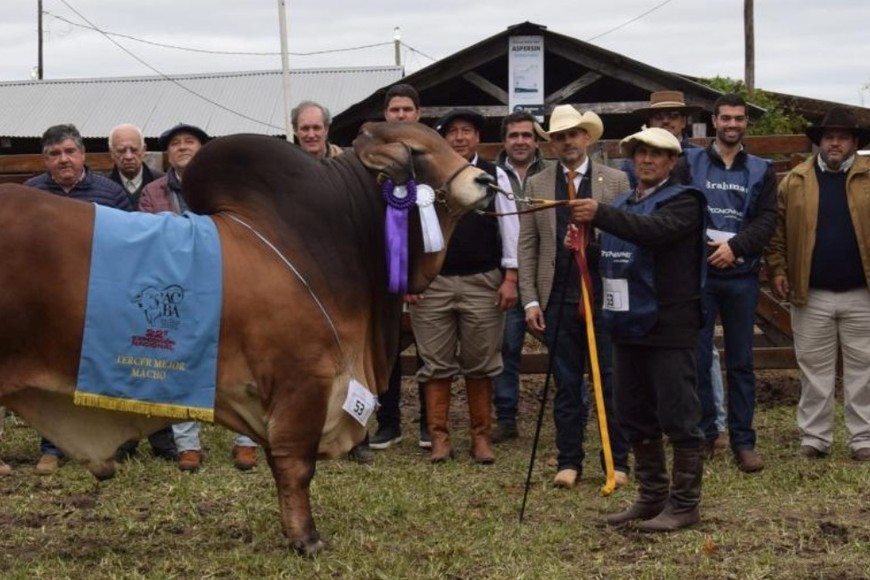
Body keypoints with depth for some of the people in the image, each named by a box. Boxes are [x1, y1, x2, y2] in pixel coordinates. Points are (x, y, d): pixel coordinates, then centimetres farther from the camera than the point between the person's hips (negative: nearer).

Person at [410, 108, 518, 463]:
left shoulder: (495, 177, 3)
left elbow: (509, 228, 1)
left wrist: (510, 278, -4)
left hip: (483, 283, 0)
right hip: (433, 283, 0)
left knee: (480, 365, 6)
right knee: (436, 364, 4)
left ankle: (481, 437, 14)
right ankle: (439, 437, 10)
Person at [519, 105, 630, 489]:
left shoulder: (616, 181, 4)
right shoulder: (536, 185, 8)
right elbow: (527, 247, 7)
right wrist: (530, 300, 0)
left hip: (605, 296, -1)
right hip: (558, 299, 2)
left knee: (611, 383, 3)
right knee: (566, 385, 7)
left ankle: (617, 462, 11)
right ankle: (568, 462, 15)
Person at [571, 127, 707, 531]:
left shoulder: (682, 202, -6)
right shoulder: (622, 204, 18)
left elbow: (654, 230, -27)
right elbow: (610, 260, 25)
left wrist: (601, 215, -35)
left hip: (668, 328, -8)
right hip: (628, 326, 8)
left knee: (678, 417, -4)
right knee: (635, 417, 13)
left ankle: (684, 504, 2)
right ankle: (651, 498, 24)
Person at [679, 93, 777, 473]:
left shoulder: (761, 170, 9)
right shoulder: (690, 163, 5)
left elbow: (767, 219, -1)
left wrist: (735, 246, -14)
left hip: (741, 275, 1)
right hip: (697, 272, -1)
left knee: (741, 361, 5)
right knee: (697, 358, 1)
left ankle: (743, 441, 10)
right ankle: (703, 434, 12)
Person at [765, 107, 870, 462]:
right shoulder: (795, 180, 5)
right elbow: (777, 230, 7)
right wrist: (777, 269, -2)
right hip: (811, 295, 1)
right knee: (814, 370, 7)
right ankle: (815, 438, 15)